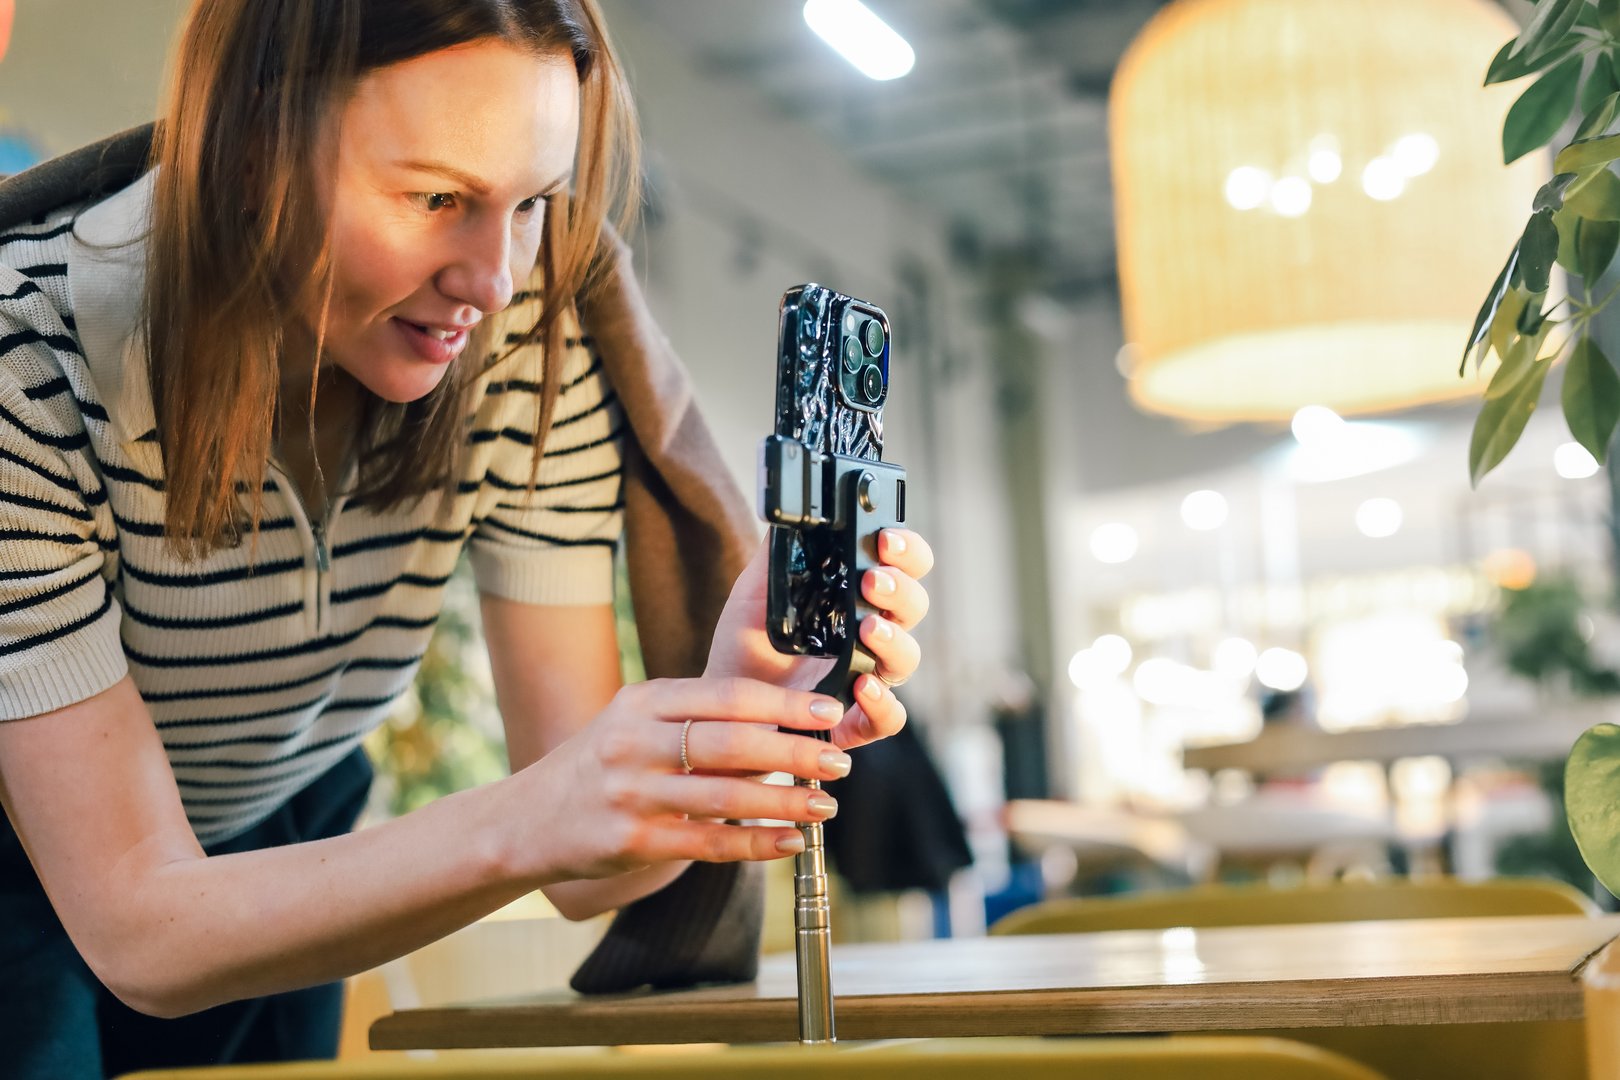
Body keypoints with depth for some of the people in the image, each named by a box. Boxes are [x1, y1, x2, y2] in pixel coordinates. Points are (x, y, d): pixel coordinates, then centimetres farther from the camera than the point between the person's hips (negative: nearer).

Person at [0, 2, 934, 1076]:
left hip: (279, 840, 3)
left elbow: (584, 865, -23)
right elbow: (140, 934, -34)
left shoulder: (528, 349, -23)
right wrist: (522, 824, -49)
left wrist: (732, 720, -44)